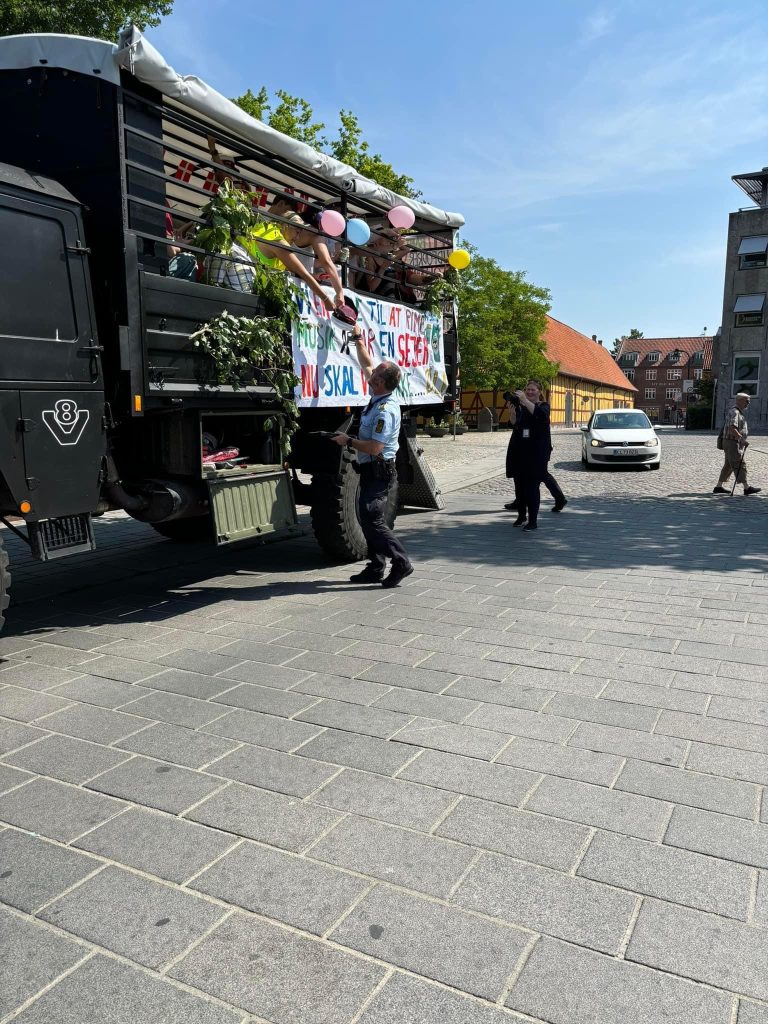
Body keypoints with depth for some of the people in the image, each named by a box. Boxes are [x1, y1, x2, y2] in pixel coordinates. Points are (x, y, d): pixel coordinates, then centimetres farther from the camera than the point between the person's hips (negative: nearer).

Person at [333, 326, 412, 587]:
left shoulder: (385, 410, -21)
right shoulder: (379, 398, 6)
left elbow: (374, 448, -26)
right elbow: (366, 365, 21)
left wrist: (348, 441, -14)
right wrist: (358, 338, 20)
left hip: (379, 470, -10)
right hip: (372, 470, 10)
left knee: (372, 519, -11)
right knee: (369, 519, 11)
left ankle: (401, 562, -6)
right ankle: (376, 568, 17)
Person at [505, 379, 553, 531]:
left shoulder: (543, 406, 3)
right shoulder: (520, 406, 9)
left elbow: (541, 414, -22)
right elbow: (515, 425, -5)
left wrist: (525, 400, -31)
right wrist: (512, 412, -22)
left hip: (536, 453, -3)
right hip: (518, 452, 4)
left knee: (532, 487, -8)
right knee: (519, 486, 8)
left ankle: (533, 521, -5)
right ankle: (521, 516, 23)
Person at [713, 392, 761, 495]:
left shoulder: (739, 412, 19)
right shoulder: (734, 412, -15)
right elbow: (732, 429, -27)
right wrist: (742, 439, -31)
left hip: (735, 443, 11)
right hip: (732, 443, -11)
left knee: (728, 466, 12)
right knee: (740, 465, -9)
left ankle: (718, 487, 15)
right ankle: (746, 488, -8)